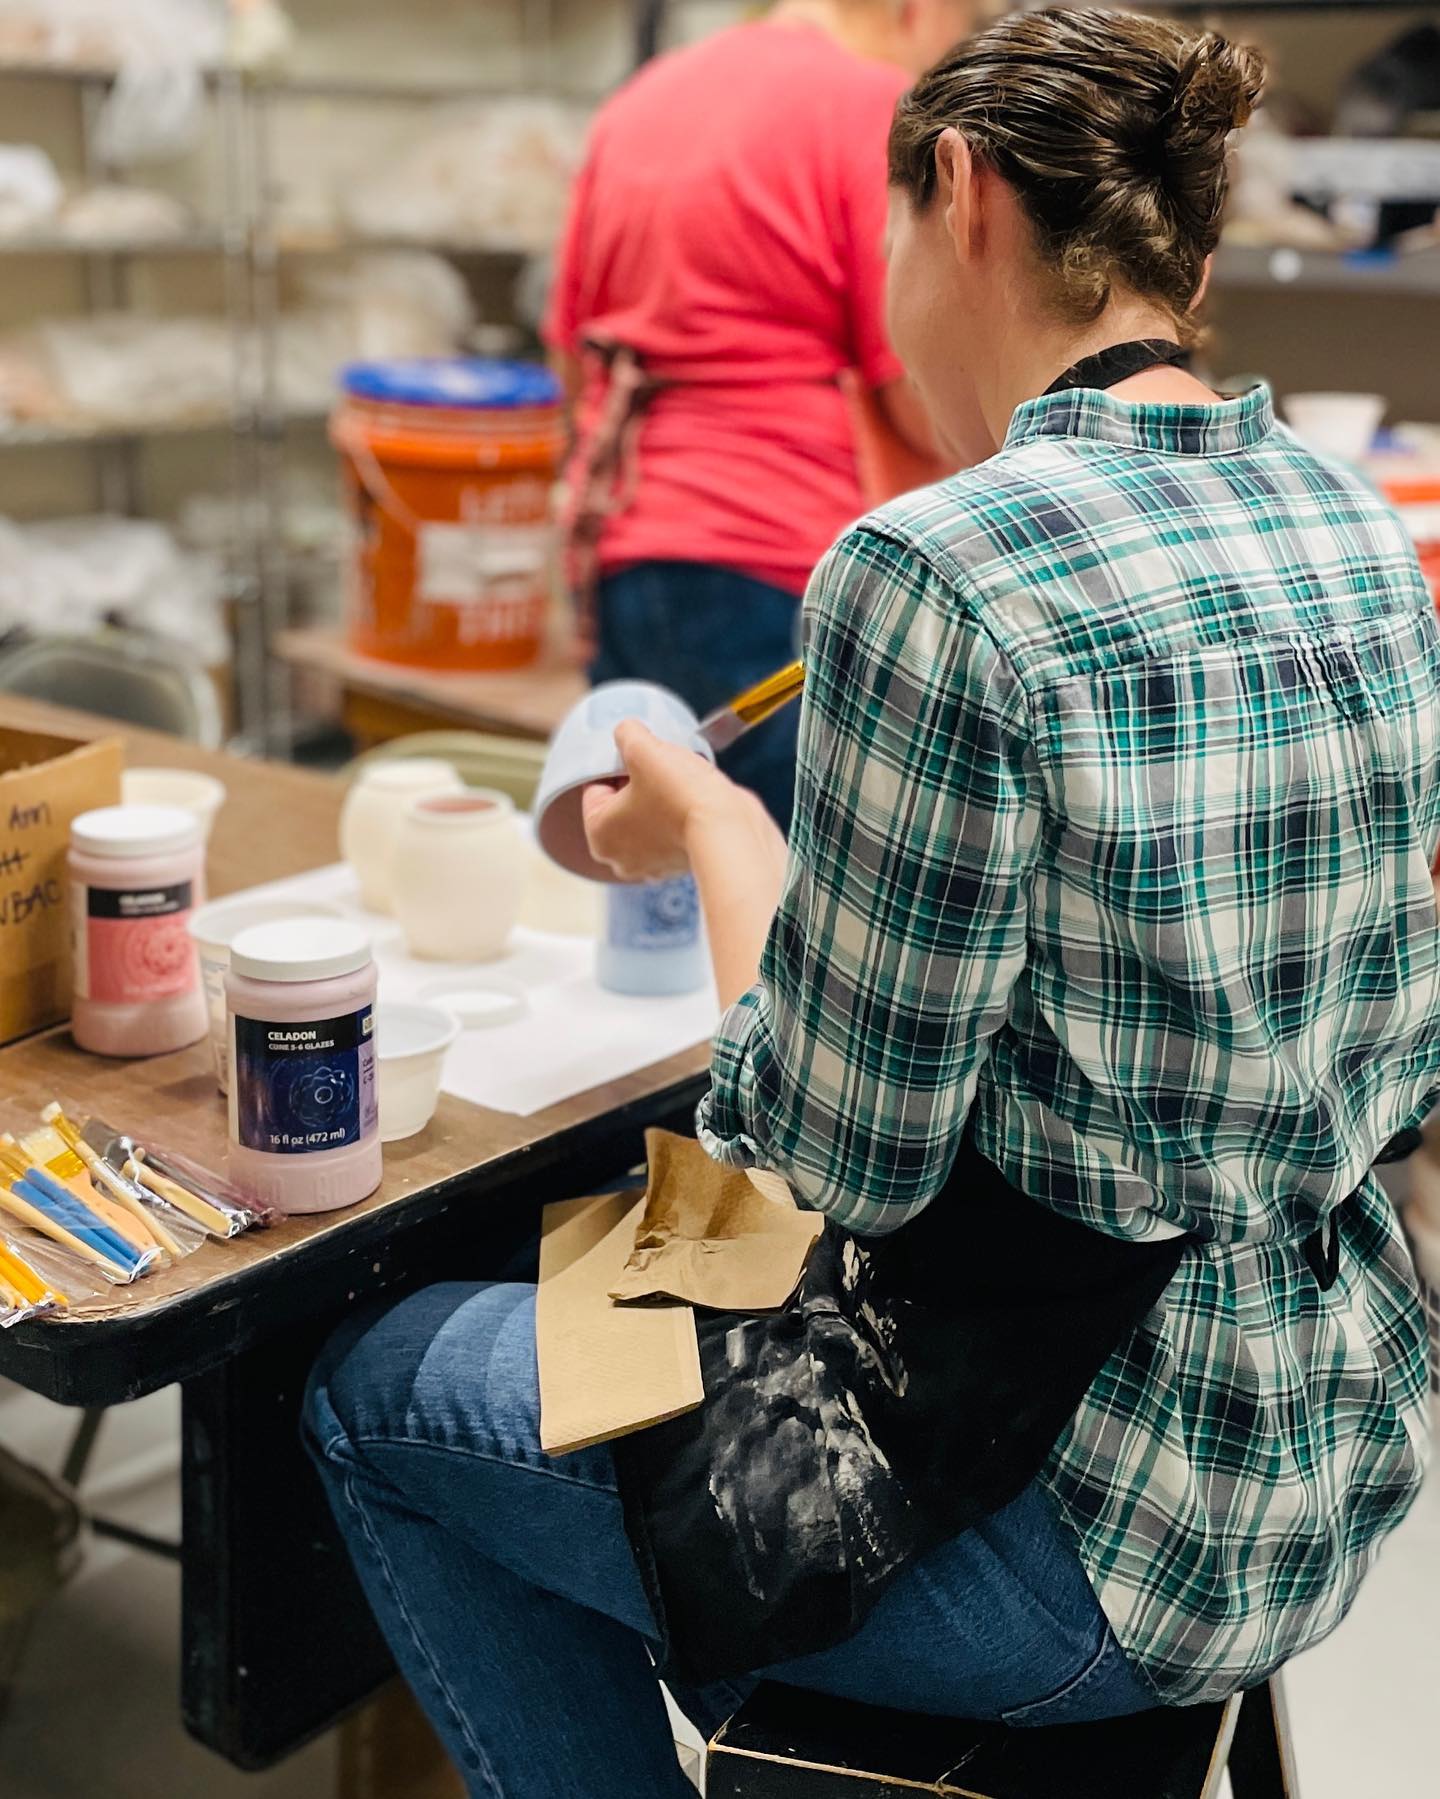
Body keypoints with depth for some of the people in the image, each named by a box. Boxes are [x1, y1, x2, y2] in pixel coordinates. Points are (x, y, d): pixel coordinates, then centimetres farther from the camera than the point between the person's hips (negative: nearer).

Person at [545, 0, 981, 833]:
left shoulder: (640, 99, 16)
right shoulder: (877, 107, -7)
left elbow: (573, 354, 22)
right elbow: (931, 407, -10)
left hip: (616, 558, 8)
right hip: (772, 572, -7)